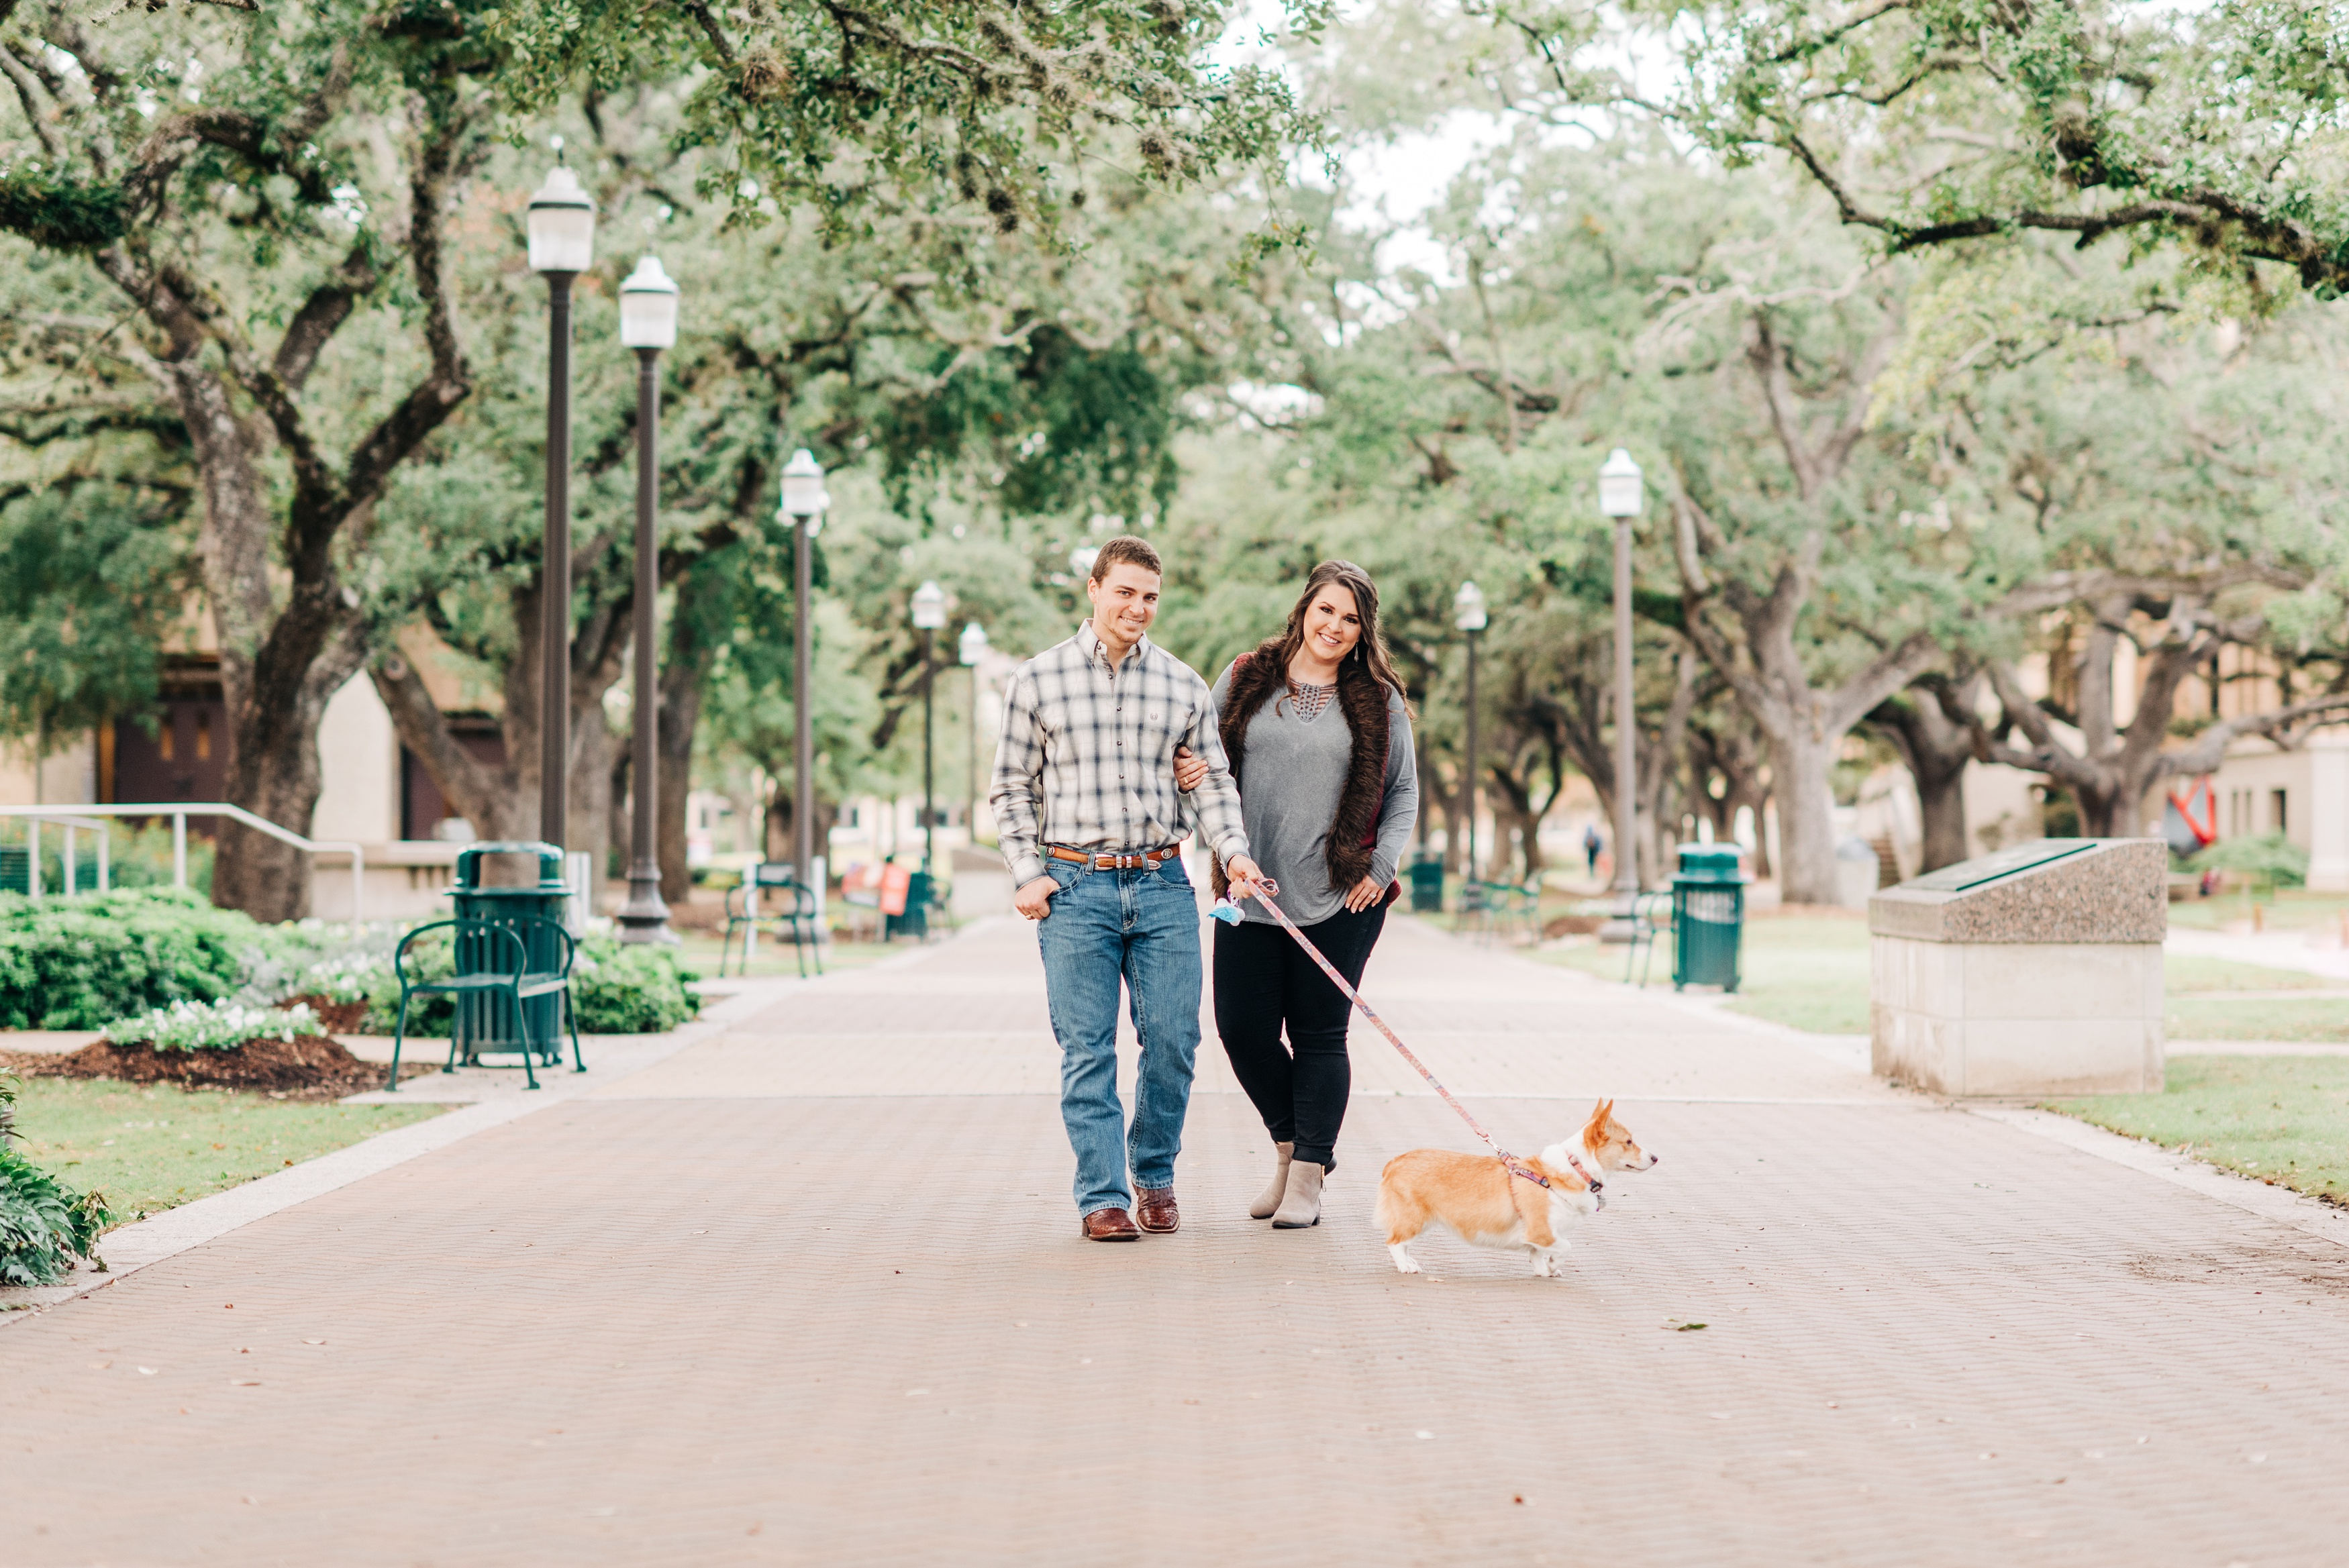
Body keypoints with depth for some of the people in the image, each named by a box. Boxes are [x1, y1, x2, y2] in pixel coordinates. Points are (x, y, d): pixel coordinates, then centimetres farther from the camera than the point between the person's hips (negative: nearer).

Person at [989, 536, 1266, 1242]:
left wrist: (1234, 851, -5)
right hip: (1075, 887, -2)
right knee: (1087, 1050, -2)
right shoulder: (1039, 680, 3)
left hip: (1162, 886, 2)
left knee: (1172, 1040, 1)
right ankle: (1102, 1196, 4)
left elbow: (1211, 781, 12)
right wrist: (1027, 874, -2)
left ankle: (1154, 1172, 22)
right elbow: (1012, 787, 7)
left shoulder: (1183, 685, 8)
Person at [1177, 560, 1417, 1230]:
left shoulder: (1378, 700, 5)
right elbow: (1201, 760, 15)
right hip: (1251, 891, 2)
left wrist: (1381, 867, -1)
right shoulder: (1244, 680, 8)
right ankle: (1291, 1145, 24)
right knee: (1243, 1029, 0)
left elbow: (1403, 791, 11)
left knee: (1319, 1034, 0)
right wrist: (1193, 772, -9)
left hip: (1340, 897, -2)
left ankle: (1308, 1177, 9)